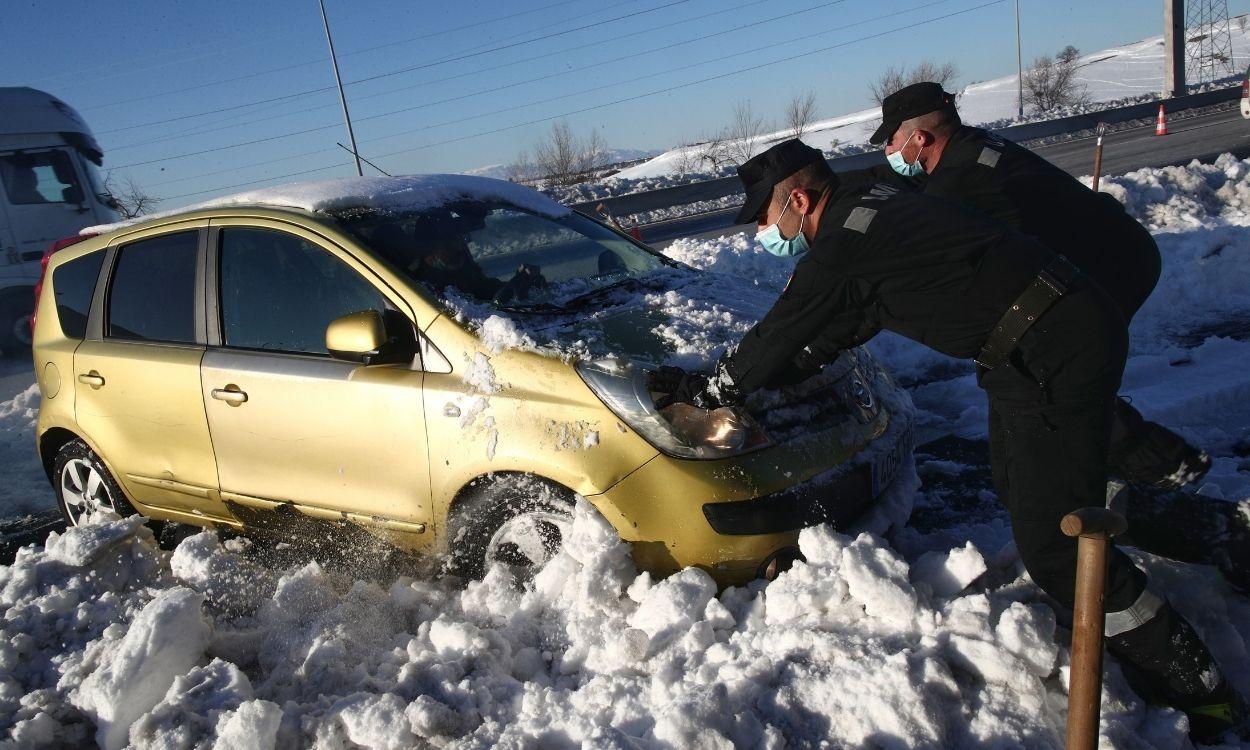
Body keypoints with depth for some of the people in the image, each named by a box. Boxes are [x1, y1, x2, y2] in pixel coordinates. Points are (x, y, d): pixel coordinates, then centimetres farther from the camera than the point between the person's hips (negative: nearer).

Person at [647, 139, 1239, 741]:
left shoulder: (841, 249, -16)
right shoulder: (874, 206, 14)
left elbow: (775, 340, -7)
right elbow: (836, 330, 20)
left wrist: (700, 390, 8)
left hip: (1058, 353, -10)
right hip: (1075, 323, 10)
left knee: (1053, 545, -8)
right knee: (1024, 495, 26)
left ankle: (1195, 688, 4)